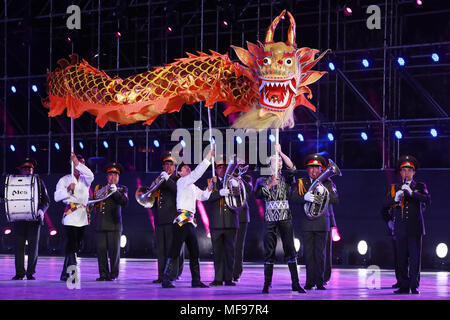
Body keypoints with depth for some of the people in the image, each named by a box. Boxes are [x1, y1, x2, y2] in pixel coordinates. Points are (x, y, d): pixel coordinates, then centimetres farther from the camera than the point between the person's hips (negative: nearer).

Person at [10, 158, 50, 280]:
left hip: (34, 218, -1)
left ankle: (30, 272, 5)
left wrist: (41, 210, -11)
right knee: (19, 246, 0)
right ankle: (19, 272, 7)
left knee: (33, 246, -1)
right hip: (19, 219, 1)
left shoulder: (39, 182, 8)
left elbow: (46, 200, 7)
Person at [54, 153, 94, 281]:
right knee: (71, 245, -14)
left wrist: (77, 162, -16)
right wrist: (68, 189, -17)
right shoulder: (65, 179, 7)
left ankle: (65, 274, 15)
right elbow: (57, 197, -2)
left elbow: (90, 175, -11)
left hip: (82, 217, 5)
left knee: (77, 246, 8)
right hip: (70, 215, -5)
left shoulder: (85, 180, 14)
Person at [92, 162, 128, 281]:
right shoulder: (100, 188, 18)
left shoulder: (122, 189, 10)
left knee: (114, 250, -6)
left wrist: (115, 191, -16)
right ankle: (104, 274, 4)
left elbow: (124, 202, -7)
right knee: (101, 249, -2)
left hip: (114, 223, -2)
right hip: (101, 224, 2)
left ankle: (113, 274, 1)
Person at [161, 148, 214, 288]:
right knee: (175, 251, -11)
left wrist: (210, 187, 9)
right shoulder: (181, 182, -3)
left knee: (194, 252, 10)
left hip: (190, 222, 9)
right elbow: (197, 173, -14)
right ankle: (166, 279, -10)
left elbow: (203, 196, 28)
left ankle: (196, 281, 14)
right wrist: (209, 156, -13)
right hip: (182, 221, -9)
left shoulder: (192, 186, 22)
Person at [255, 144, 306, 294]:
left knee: (290, 249, -6)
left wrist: (280, 152, -13)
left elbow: (292, 167, -12)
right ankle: (267, 284, 4)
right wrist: (270, 185, -13)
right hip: (269, 218, 1)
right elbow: (258, 195, -3)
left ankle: (295, 283, -7)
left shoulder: (286, 178, 8)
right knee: (269, 251, 0)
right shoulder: (263, 180, 11)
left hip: (285, 218, -1)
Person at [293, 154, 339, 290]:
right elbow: (294, 197, -2)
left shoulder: (327, 183, 9)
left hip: (322, 222, -1)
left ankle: (320, 281, -1)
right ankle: (310, 282, 3)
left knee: (320, 252, -3)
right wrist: (305, 197, -22)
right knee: (308, 252, -1)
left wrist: (324, 192, -15)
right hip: (307, 222, 1)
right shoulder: (301, 182, 10)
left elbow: (335, 200, 1)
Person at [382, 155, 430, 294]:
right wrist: (395, 198, -19)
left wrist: (411, 192, -22)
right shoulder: (394, 188, 14)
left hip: (415, 228, -2)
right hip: (400, 229, 2)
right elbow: (385, 204, 2)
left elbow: (428, 200, -11)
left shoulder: (420, 187, 8)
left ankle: (414, 286, -2)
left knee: (415, 257, -5)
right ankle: (404, 286, 8)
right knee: (402, 258, 2)